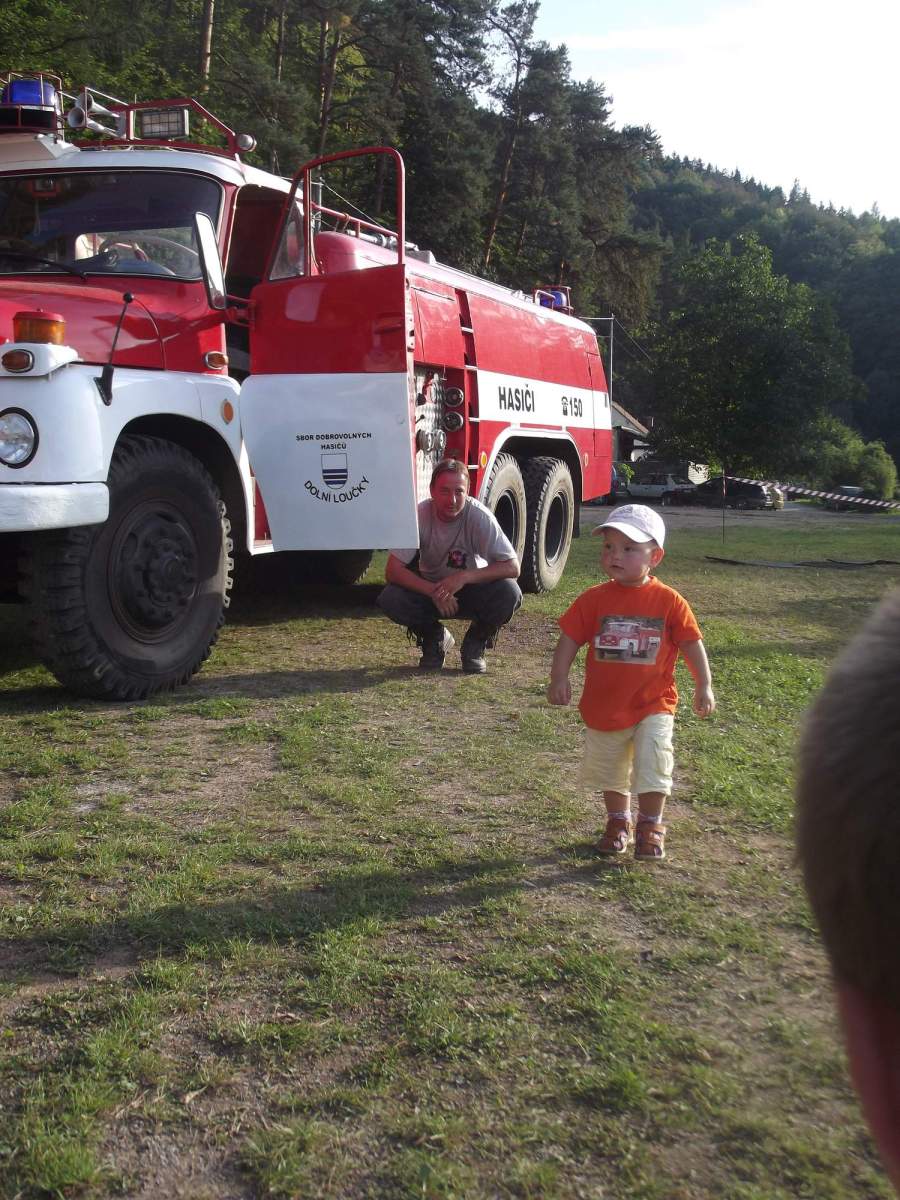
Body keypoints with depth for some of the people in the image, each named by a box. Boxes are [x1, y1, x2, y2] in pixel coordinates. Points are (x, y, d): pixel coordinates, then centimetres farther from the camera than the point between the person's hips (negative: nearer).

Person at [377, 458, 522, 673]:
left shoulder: (479, 517, -24)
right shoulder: (420, 515, -22)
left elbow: (512, 567, -26)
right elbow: (392, 570, -24)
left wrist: (464, 577, -38)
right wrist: (433, 592, -37)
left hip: (473, 590, -1)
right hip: (430, 589, 1)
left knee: (509, 593, -31)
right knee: (390, 599, -27)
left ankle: (476, 642, -1)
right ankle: (434, 638, 3)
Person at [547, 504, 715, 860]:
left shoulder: (669, 601, -9)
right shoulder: (594, 599, -6)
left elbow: (692, 645, -2)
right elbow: (569, 640, -3)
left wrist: (703, 687, -3)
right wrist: (559, 678, -13)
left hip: (653, 706, -2)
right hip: (605, 706, 2)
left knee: (652, 767, -7)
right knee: (609, 771, 17)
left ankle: (650, 827, 16)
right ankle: (618, 822, 38)